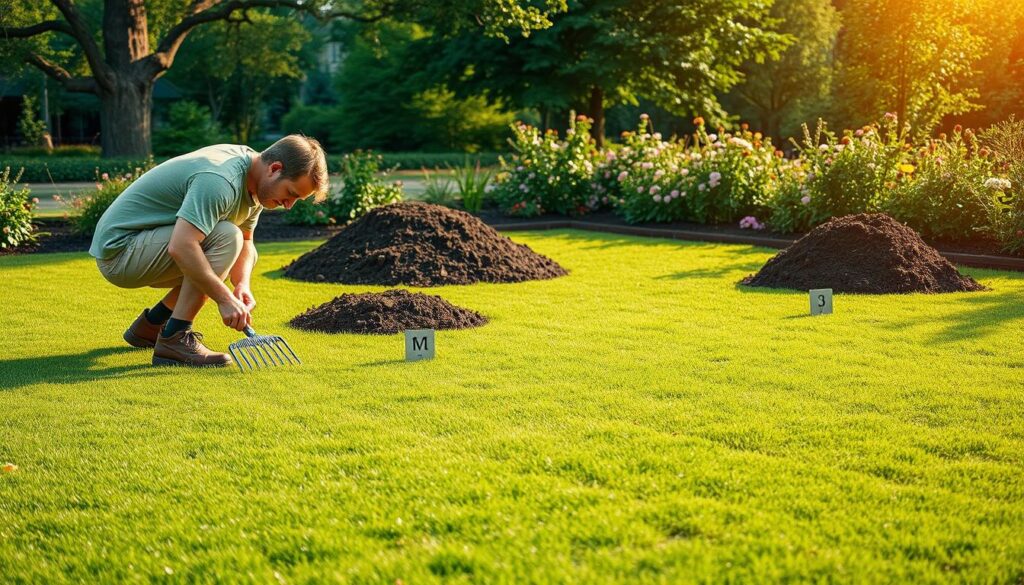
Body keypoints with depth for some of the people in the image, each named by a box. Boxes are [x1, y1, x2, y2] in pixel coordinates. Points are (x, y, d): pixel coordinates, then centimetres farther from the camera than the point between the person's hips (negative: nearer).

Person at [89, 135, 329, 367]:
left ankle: (150, 325, 18)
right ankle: (174, 340, -18)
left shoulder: (254, 180, 3)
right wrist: (225, 298, -30)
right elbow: (181, 247, -36)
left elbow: (245, 241, 12)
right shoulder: (221, 181, -28)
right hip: (119, 248, -10)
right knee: (226, 237, -24)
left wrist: (243, 284, -7)